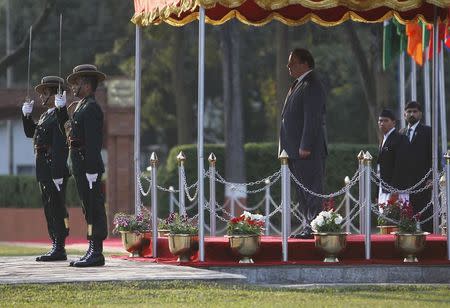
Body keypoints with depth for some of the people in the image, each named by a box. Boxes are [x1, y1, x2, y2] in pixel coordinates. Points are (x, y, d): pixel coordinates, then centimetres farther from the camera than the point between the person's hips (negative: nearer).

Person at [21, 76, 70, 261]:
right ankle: (56, 247, 16)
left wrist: (57, 175, -24)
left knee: (56, 208, -9)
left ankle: (59, 249, -8)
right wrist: (26, 114, 10)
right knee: (50, 210, 11)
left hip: (55, 170, -10)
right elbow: (31, 133, 26)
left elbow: (60, 147, -19)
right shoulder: (46, 116, 18)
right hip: (45, 171, 10)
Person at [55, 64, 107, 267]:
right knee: (89, 208, 11)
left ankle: (96, 253, -8)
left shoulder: (91, 108, -14)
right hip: (81, 167, 10)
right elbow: (68, 127, 20)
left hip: (89, 166, -10)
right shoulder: (82, 107, 19)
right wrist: (61, 108, 14)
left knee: (94, 208, -8)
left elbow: (93, 142, -20)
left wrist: (91, 170, -24)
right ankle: (93, 252, 15)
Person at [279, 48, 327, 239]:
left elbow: (312, 118, -19)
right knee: (303, 194, 11)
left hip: (308, 151, -10)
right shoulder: (299, 84, 19)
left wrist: (305, 147, -22)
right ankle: (310, 226, 15)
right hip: (296, 151, 10)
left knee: (311, 191, -9)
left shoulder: (311, 86, -12)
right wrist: (286, 148, 19)